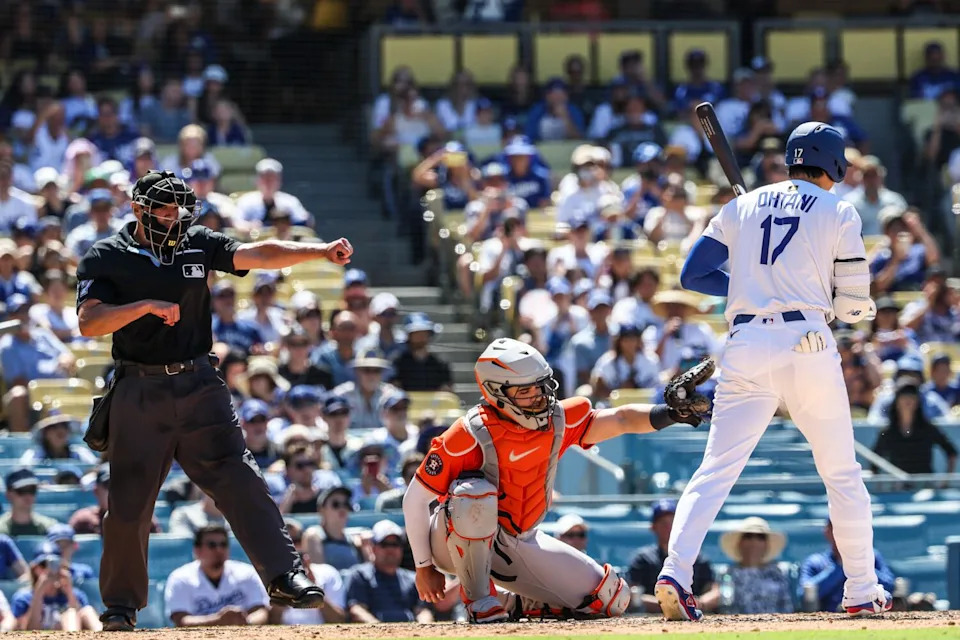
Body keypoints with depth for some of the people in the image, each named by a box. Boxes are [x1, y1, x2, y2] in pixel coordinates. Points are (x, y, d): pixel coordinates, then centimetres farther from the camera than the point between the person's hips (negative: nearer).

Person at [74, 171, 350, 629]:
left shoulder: (197, 245, 6)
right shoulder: (106, 259, -2)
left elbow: (257, 255, -6)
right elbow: (88, 322, -15)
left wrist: (321, 251, -21)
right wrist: (146, 305, -27)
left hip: (199, 385, 2)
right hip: (139, 391, -2)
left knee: (239, 478, -11)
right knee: (128, 503, 3)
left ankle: (283, 576, -16)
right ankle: (121, 604, 17)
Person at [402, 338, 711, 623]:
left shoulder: (557, 420, -8)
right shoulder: (469, 437, -24)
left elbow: (620, 419, -15)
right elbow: (416, 499, -17)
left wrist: (670, 413, -35)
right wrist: (424, 567, -14)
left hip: (521, 543, 5)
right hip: (462, 546, -5)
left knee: (612, 599, -2)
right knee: (475, 493, -40)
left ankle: (511, 603, 12)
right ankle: (478, 598, -22)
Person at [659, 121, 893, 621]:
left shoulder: (741, 207, 16)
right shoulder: (838, 213, 7)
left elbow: (692, 274, 14)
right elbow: (854, 306, 4)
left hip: (745, 349, 2)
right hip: (807, 345, -2)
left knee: (715, 470, -1)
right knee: (842, 472, 11)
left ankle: (675, 573, -20)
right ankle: (862, 592, 14)